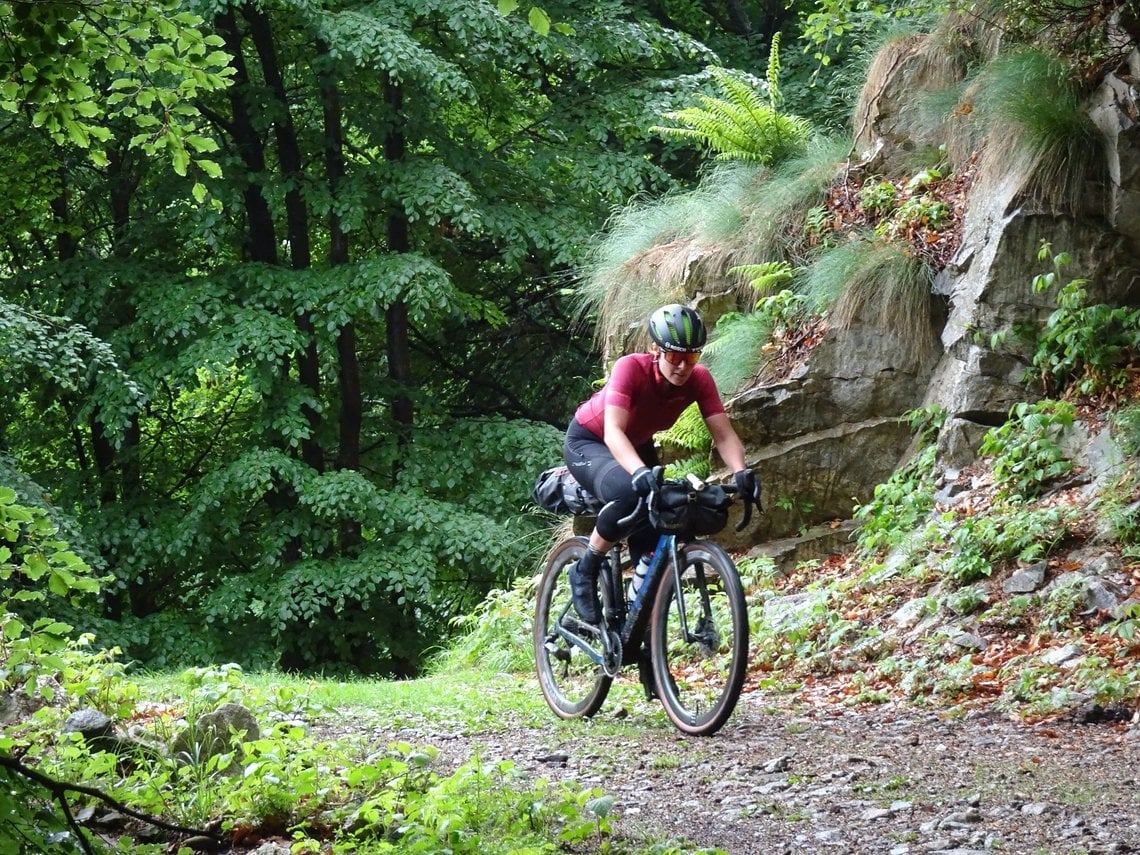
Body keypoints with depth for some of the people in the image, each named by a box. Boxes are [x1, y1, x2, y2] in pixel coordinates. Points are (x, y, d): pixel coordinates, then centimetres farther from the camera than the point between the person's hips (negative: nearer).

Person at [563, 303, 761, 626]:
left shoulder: (699, 379, -22)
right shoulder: (631, 368, -35)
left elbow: (724, 433, -26)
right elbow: (613, 432, -45)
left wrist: (741, 472, -46)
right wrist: (640, 472, -63)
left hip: (637, 446, 6)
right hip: (588, 442, -6)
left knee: (655, 536, -9)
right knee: (629, 494, -36)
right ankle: (585, 572, -15)